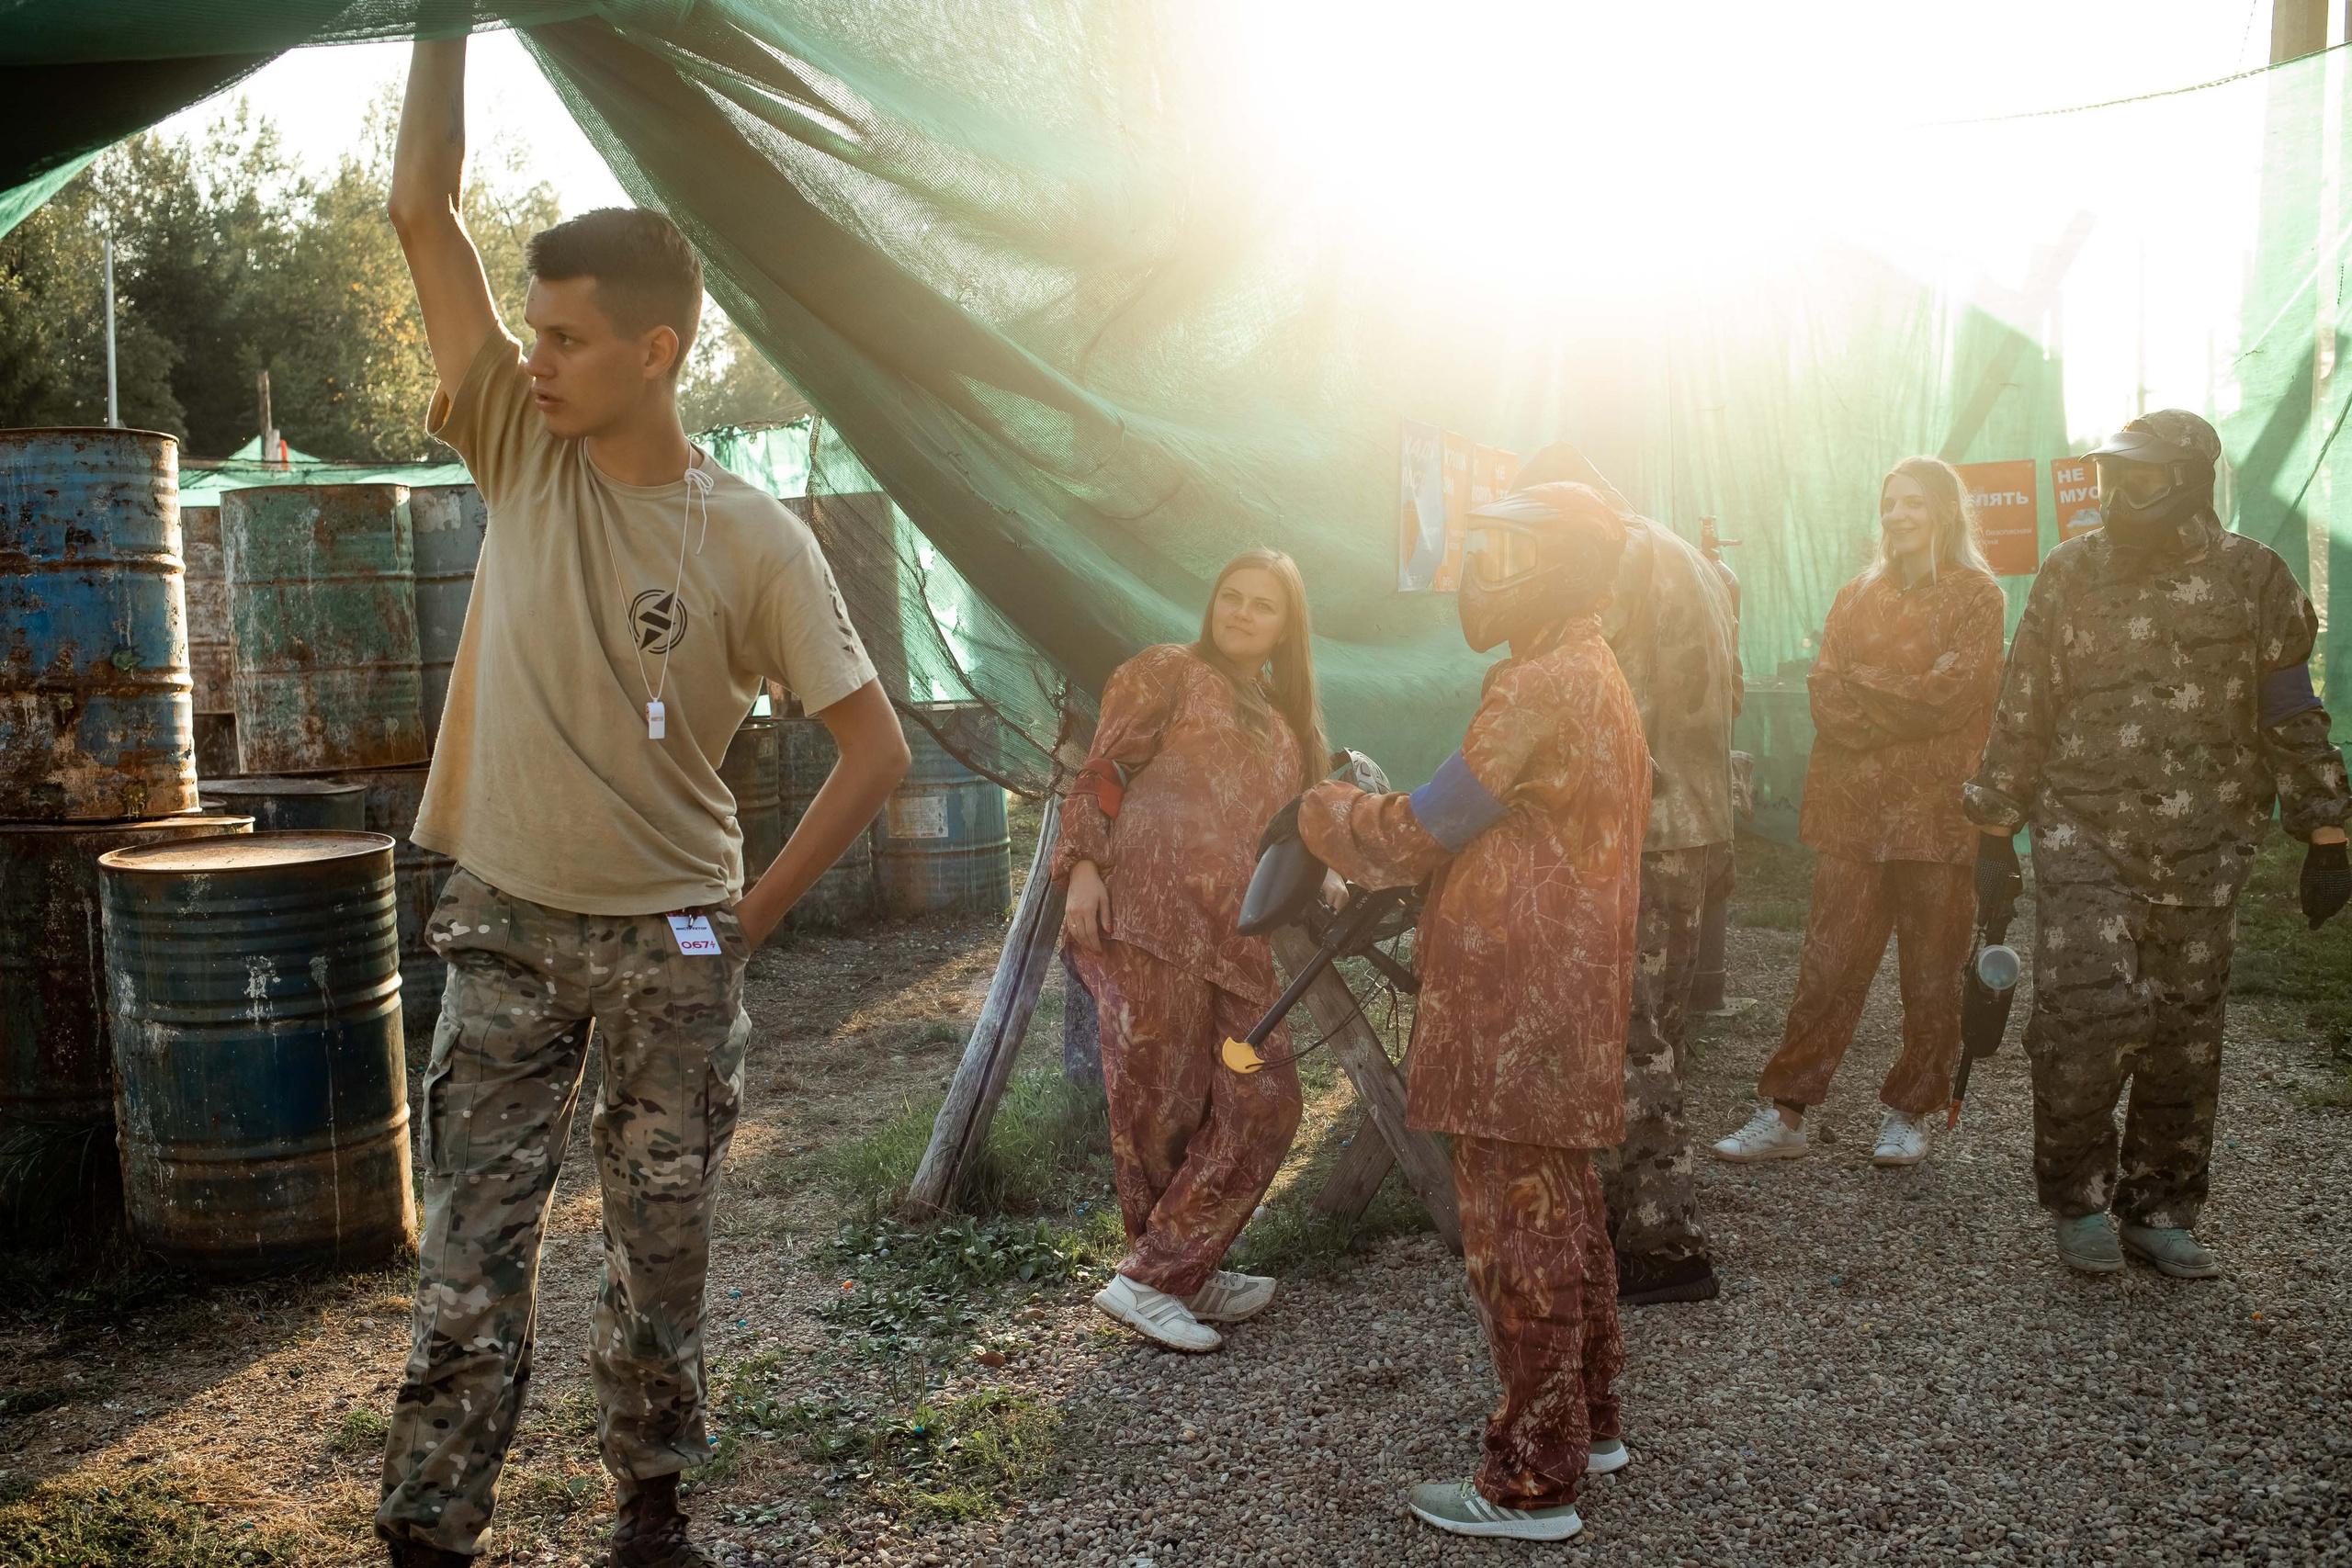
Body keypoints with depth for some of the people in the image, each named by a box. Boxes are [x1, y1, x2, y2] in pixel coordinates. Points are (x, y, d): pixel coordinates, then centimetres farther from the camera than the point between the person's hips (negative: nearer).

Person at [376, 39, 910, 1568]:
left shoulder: (754, 541, -10)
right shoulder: (523, 450, -1)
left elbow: (877, 747, -7)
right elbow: (425, 203, -4)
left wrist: (752, 913, -6)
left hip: (670, 949, -2)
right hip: (508, 928, 2)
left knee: (663, 1252, 11)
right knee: (471, 1254, 5)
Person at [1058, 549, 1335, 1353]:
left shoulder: (1285, 721, 27)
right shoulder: (1170, 671, 9)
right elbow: (1101, 770, 2)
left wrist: (1323, 877, 7)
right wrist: (1083, 866, -12)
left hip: (1235, 933, 7)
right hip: (1151, 909, -7)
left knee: (1264, 1105, 0)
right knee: (1159, 1104, -6)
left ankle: (1172, 1274, 9)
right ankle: (1149, 1279, 7)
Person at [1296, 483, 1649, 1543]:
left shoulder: (1543, 688, -18)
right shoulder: (1592, 677, 14)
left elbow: (1416, 835, -16)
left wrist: (1318, 810, 1)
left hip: (1518, 1015, -10)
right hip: (1567, 1002, 10)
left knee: (1518, 1239, -1)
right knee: (1564, 1216, 20)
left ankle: (1533, 1483, 10)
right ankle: (1588, 1425, 34)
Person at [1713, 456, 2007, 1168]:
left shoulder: (1977, 596, 4)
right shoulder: (1856, 597, 18)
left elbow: (1956, 689, -9)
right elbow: (1826, 690, 6)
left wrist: (1862, 690, -3)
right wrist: (1903, 701, -10)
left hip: (1937, 808, -3)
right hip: (1853, 808, 3)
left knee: (1931, 970, 4)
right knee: (1828, 963, 0)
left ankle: (1910, 1114, 17)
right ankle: (1785, 1114, 3)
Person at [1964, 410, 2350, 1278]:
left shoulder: (2253, 577, 4)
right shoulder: (2069, 573, 5)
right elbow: (2021, 713, 8)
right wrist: (1993, 831, 7)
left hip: (2204, 848, 1)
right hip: (2084, 839, -1)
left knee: (2185, 1034, 7)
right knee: (2084, 1013, -12)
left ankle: (2161, 1210, 21)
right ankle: (2077, 1197, 7)